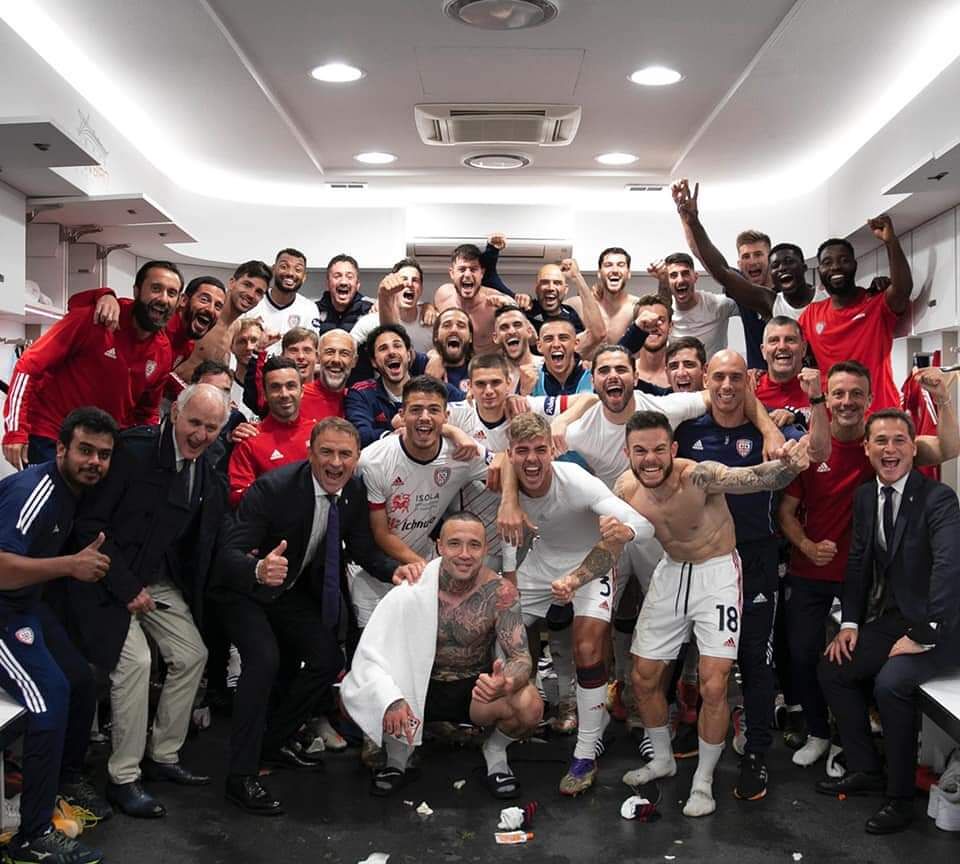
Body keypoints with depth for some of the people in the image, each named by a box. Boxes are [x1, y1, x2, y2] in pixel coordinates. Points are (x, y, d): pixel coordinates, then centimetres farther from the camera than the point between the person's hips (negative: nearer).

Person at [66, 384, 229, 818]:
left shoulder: (209, 472, 1)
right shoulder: (134, 451, -20)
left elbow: (200, 541, 11)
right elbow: (89, 525, -19)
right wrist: (126, 589, -19)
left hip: (160, 582, 7)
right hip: (110, 581, -7)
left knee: (191, 655, 4)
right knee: (135, 660, -20)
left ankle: (164, 756, 21)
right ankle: (123, 777, -6)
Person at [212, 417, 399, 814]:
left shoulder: (354, 492, -14)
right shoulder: (273, 488, -32)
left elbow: (364, 550, -6)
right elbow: (228, 552, -35)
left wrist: (396, 570, -27)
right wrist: (259, 570, -58)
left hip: (293, 590, 7)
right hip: (243, 589, -6)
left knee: (328, 661, 1)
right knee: (264, 658, -26)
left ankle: (275, 740, 23)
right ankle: (241, 776, -15)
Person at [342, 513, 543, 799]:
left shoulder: (500, 593, -17)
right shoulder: (414, 588, -18)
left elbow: (521, 658, -20)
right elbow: (370, 654, -20)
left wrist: (505, 684, -46)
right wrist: (391, 700, -41)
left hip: (475, 690, 0)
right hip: (420, 689, 0)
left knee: (530, 706, -30)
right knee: (352, 696, -26)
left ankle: (495, 751, 6)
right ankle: (398, 752, 7)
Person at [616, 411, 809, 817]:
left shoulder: (699, 476, -30)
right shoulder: (626, 489, -13)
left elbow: (757, 477, -47)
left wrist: (787, 465, -69)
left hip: (716, 574, -5)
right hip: (671, 573, 5)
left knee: (713, 687, -10)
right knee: (643, 678, 11)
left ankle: (703, 781, 13)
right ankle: (663, 759, 37)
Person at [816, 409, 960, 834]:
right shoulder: (865, 497, 6)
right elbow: (858, 563, 12)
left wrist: (923, 635, -27)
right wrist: (849, 623, 3)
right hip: (887, 620, 8)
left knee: (890, 683, -28)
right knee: (832, 670, 4)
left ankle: (900, 797, -9)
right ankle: (866, 770, 20)